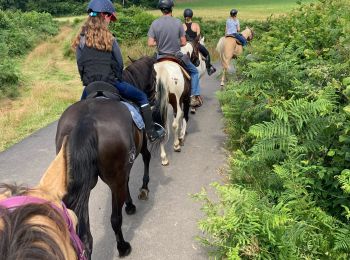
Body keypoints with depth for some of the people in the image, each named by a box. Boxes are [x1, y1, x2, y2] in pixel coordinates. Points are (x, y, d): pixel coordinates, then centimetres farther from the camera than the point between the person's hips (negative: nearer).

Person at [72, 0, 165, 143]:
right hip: (110, 82, -4)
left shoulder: (81, 39, 2)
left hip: (90, 85, 4)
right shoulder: (109, 38, -6)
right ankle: (151, 132, 13)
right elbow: (119, 63, -1)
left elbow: (80, 64, 6)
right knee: (142, 97, 13)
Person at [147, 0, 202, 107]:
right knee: (194, 71, 20)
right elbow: (183, 42, -7)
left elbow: (150, 43, -9)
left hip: (161, 58, 2)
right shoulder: (178, 22, -10)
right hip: (177, 56, -1)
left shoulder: (155, 23, -7)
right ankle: (195, 96, 13)